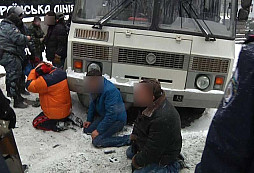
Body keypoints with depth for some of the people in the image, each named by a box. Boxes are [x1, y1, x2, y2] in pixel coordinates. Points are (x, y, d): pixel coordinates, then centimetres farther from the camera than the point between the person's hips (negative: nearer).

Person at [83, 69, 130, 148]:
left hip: (117, 119, -9)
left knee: (97, 141, -21)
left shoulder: (110, 91, -31)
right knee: (86, 130, 7)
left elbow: (111, 115, -31)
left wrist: (98, 130, -25)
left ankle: (128, 139, -12)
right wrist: (89, 120, 14)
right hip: (103, 116, 9)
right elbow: (92, 104, 16)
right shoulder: (96, 88, -1)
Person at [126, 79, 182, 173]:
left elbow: (152, 150, -31)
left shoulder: (162, 119, -39)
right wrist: (134, 135, 0)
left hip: (163, 156, -10)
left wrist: (137, 161, -17)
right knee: (129, 153, 25)